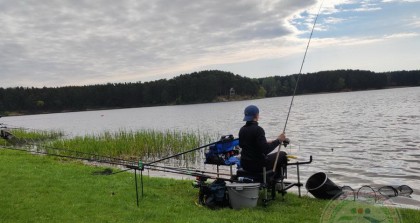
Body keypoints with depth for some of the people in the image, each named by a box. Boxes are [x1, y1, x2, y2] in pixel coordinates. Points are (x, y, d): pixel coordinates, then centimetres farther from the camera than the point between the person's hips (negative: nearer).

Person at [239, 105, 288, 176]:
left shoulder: (242, 130, 2)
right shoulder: (258, 129, -20)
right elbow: (265, 150, -26)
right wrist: (278, 140, -15)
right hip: (258, 166, -7)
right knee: (282, 155, 12)